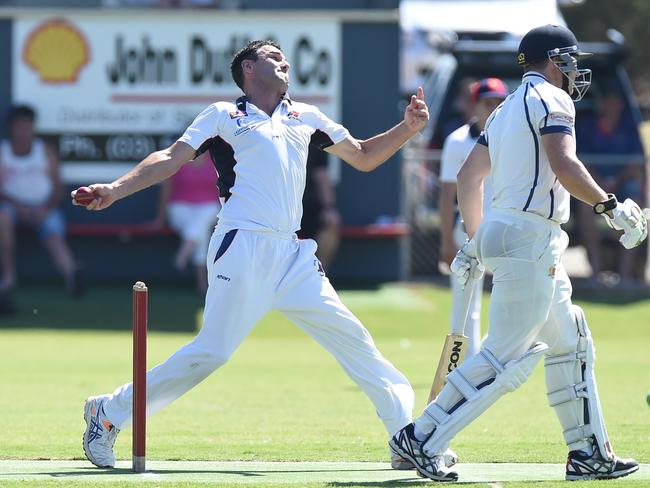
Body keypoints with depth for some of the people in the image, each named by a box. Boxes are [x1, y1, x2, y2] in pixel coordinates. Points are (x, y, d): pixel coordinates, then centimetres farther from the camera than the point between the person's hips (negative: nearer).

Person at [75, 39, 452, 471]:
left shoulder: (305, 117, 22)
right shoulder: (225, 116, 8)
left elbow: (363, 157, 27)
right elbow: (171, 159, 2)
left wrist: (408, 129, 12)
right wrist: (114, 190, -11)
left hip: (293, 257, 5)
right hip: (242, 247, -5)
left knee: (351, 338, 0)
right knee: (212, 351, -15)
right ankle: (108, 413, -4)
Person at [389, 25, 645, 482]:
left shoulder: (506, 110, 20)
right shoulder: (551, 99, -7)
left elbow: (469, 175, 23)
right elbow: (564, 166, -22)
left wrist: (474, 242, 28)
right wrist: (611, 207, -15)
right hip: (528, 239, -11)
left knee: (572, 345, 15)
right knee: (506, 359, -12)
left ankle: (589, 453, 16)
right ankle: (421, 439, -13)